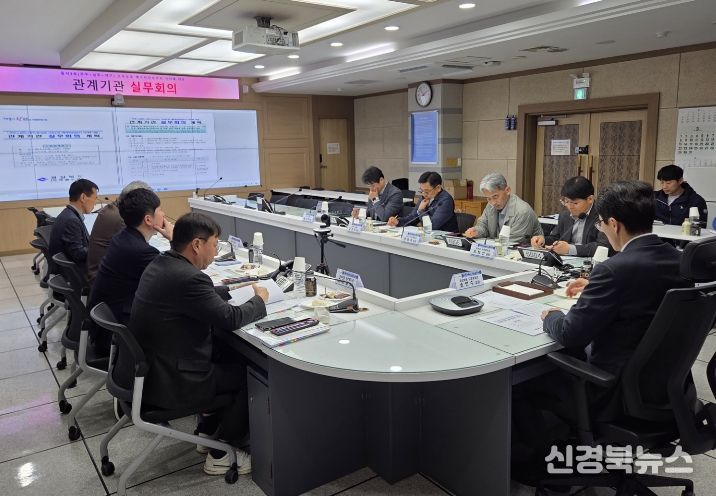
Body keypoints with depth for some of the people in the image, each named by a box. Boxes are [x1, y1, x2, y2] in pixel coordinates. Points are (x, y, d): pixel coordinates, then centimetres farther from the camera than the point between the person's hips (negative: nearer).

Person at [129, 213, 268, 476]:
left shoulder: (159, 263, 4)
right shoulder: (188, 278, -26)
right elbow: (230, 318, -20)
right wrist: (259, 300, -2)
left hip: (149, 368, 10)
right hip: (171, 382, -9)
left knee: (230, 354, 20)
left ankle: (209, 428, 30)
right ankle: (220, 455, 16)